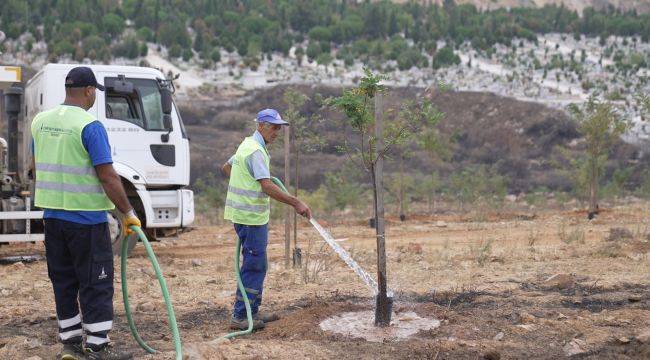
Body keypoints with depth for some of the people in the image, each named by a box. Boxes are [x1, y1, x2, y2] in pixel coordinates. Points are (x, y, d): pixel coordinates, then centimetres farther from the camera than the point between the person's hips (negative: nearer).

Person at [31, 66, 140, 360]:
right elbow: (107, 176, -19)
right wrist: (128, 213, -12)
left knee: (63, 281, 15)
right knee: (96, 283, 1)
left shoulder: (40, 121, 7)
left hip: (51, 214, 7)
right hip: (86, 217, -7)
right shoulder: (90, 126, -16)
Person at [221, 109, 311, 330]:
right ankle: (240, 317, -1)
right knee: (255, 266, -6)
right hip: (251, 216, -10)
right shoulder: (256, 150, -18)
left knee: (255, 264, 16)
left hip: (250, 215, 10)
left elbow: (226, 167, 28)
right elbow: (267, 187, -27)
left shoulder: (249, 145, 15)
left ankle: (252, 312, 23)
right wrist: (296, 203, -27)